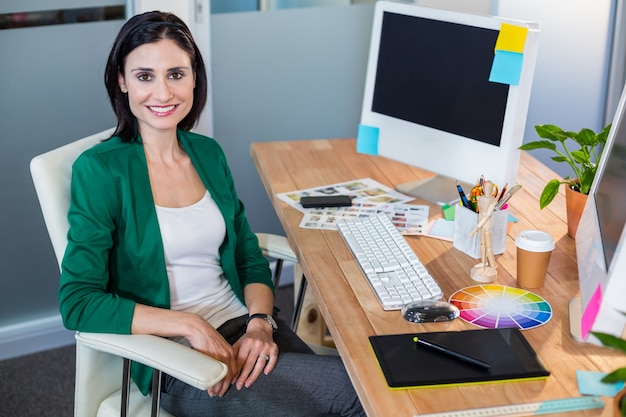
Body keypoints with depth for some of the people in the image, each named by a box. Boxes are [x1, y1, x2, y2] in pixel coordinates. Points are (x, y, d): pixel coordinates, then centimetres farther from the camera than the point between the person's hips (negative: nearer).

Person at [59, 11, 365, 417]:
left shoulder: (209, 153, 7)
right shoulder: (100, 170, -10)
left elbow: (249, 257, 12)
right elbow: (78, 302, -15)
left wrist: (260, 322, -8)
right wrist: (191, 326, -21)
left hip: (243, 326, 6)